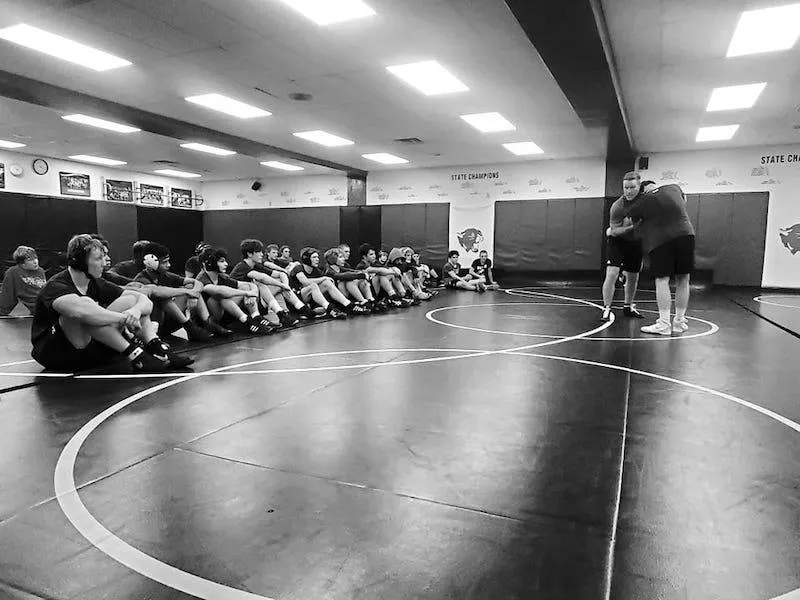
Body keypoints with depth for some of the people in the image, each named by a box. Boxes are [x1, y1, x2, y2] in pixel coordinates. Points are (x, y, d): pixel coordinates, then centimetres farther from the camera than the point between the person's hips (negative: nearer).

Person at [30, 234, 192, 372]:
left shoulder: (97, 285, 3)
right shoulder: (56, 287, -18)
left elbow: (145, 301, -4)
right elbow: (80, 311, -43)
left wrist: (136, 311, -27)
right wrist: (124, 317, -35)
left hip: (90, 349, 7)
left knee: (131, 300, -3)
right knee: (86, 304, -33)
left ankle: (156, 347, -24)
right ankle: (134, 354, -33)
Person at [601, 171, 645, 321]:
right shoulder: (617, 207, -27)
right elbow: (615, 231, -25)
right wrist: (632, 227, -40)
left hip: (636, 242, 4)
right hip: (617, 241, -4)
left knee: (633, 277, 11)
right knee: (612, 274, -17)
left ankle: (628, 307, 30)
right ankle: (606, 309, -7)